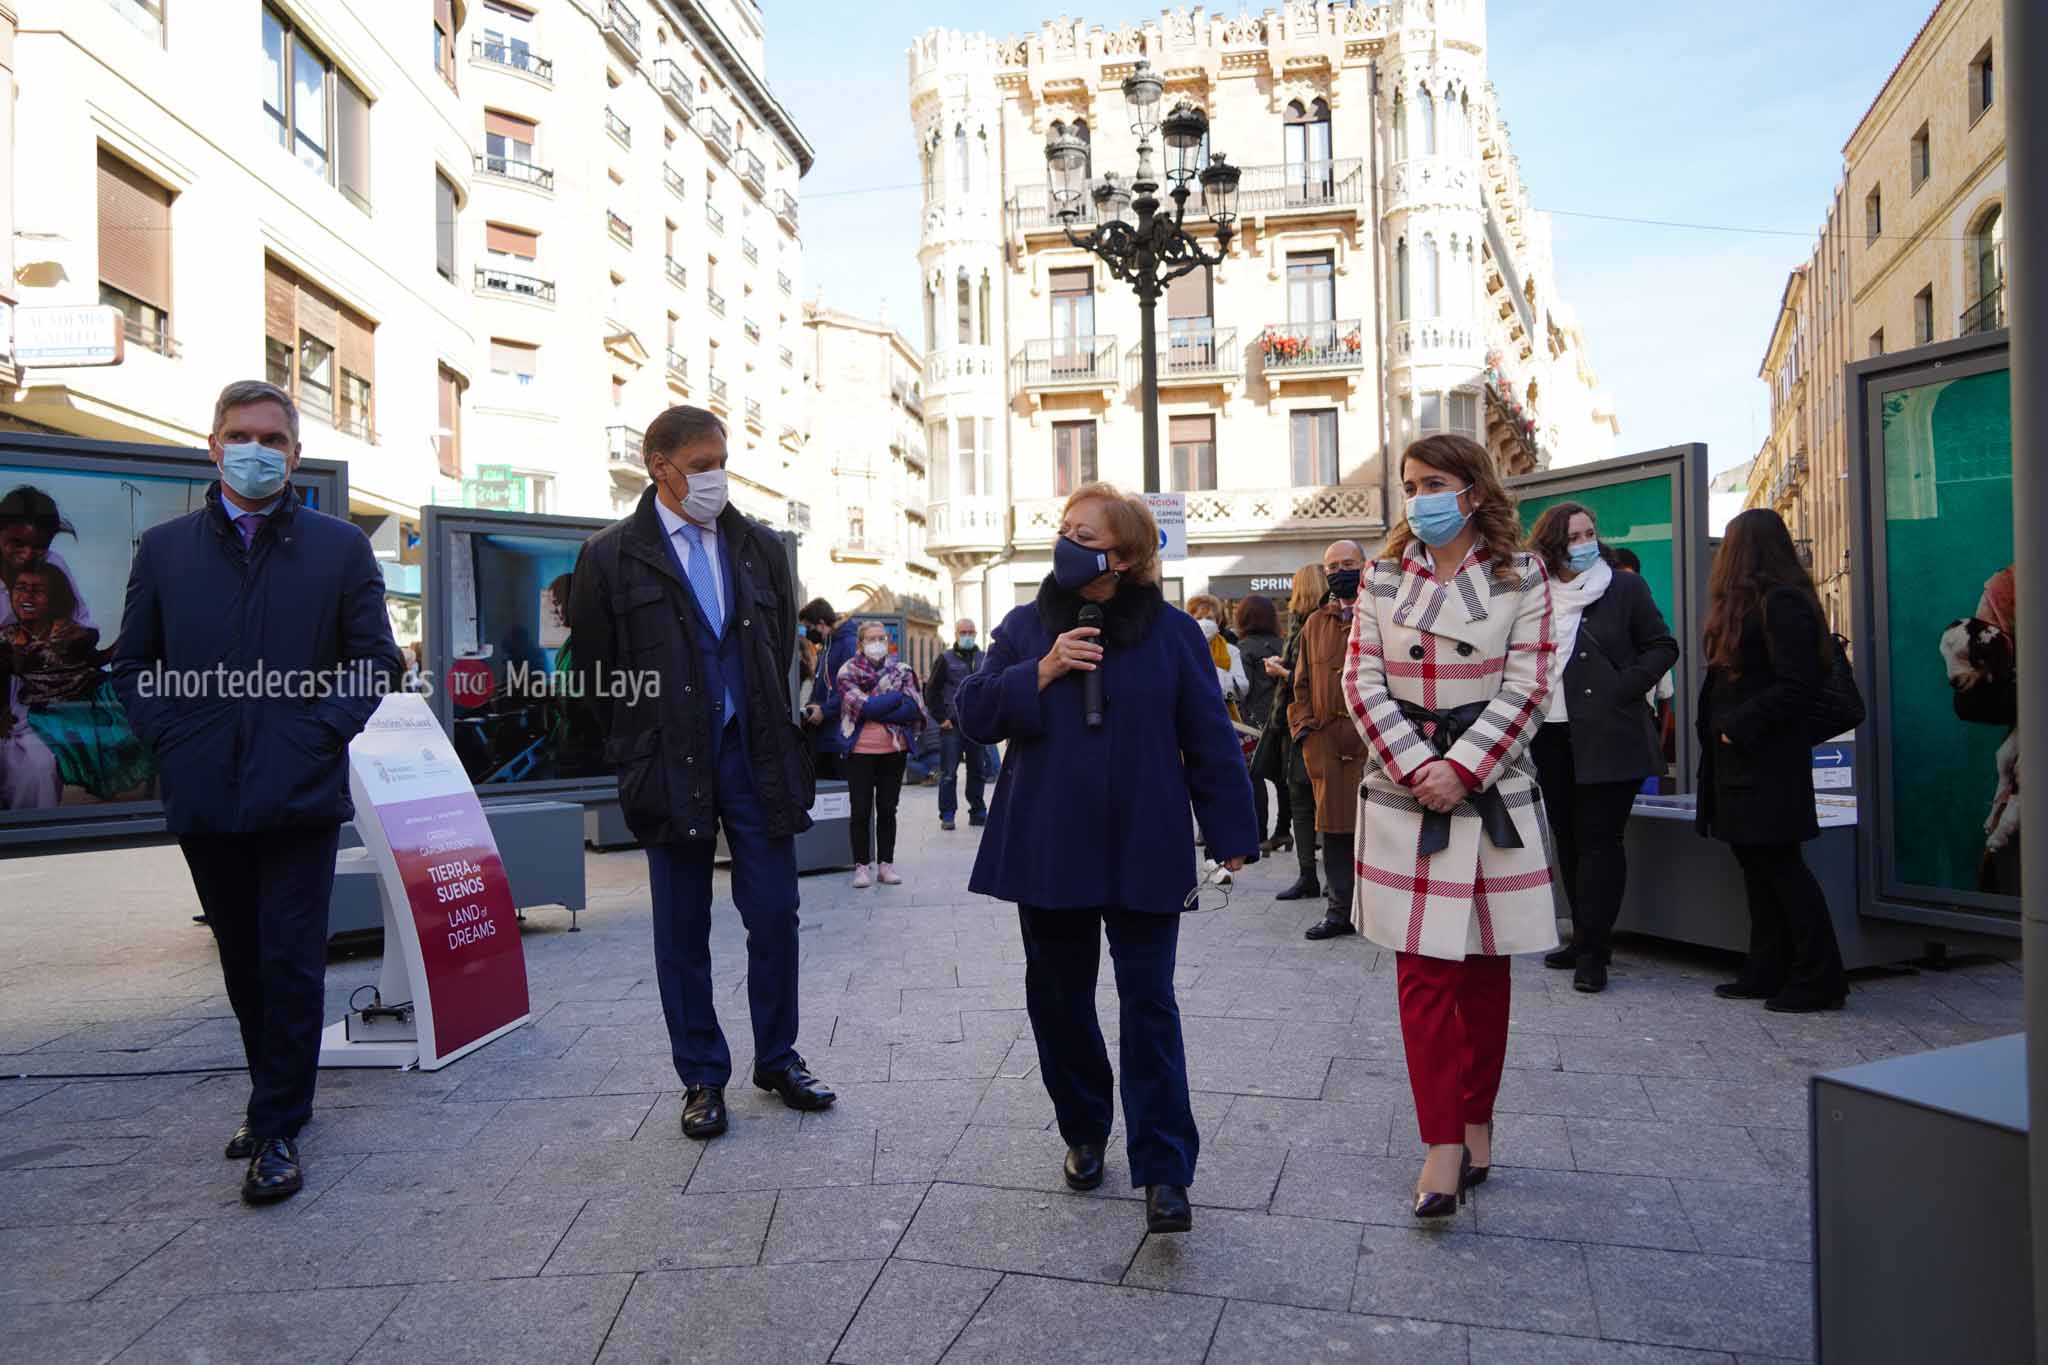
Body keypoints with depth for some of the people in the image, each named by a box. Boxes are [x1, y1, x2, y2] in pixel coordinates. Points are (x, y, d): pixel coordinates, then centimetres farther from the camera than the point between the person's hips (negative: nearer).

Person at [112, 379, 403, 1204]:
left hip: (299, 794, -3)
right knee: (244, 962, 14)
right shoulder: (164, 548, 10)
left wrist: (321, 733, -9)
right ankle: (280, 1098, 29)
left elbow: (376, 660, 2)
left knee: (292, 964, -1)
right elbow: (131, 662, 12)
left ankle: (277, 1132, 8)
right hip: (204, 796, 3)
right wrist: (166, 738, -2)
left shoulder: (339, 547, 3)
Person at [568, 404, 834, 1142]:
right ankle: (702, 1078, 22)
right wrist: (640, 759, 5)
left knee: (775, 915, 6)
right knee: (683, 932, 8)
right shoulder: (611, 557, -2)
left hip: (756, 756, 2)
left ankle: (778, 1058, 25)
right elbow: (596, 673, 3)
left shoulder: (760, 547, 8)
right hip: (673, 769, -2)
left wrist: (778, 739, 10)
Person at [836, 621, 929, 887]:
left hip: (894, 749, 2)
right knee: (861, 811, 2)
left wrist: (876, 709, -13)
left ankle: (886, 864, 17)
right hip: (861, 749, -2)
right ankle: (861, 866, 11)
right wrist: (897, 698, -9)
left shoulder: (902, 670, 6)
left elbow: (914, 708, -7)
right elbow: (863, 707, -14)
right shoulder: (848, 671, 0)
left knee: (887, 810, 9)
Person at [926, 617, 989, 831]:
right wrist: (941, 718, -7)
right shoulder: (945, 659, 1)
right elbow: (931, 692, 0)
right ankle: (947, 815, 2)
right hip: (952, 725, -3)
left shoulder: (984, 660, 11)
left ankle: (978, 812, 17)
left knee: (978, 770, 9)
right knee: (948, 772, -2)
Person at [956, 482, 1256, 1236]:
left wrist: (1230, 835, -1)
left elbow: (1209, 740, 0)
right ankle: (1083, 1132, 33)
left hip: (1142, 852, -2)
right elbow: (973, 714, 0)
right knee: (1057, 997, 12)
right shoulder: (1026, 626, 5)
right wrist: (1041, 671, -14)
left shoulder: (1172, 633, -1)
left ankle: (1164, 1170, 8)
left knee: (1148, 1003, 0)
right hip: (1048, 848, 3)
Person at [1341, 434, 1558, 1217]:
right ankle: (1443, 1145, 3)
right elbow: (1363, 680, 1)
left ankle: (1476, 1122, 25)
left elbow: (1527, 684, -4)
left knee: (1484, 966, 10)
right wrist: (1417, 767, -11)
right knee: (1423, 972, -2)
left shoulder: (1522, 577, 2)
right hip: (1404, 791, 1)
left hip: (1491, 790, 0)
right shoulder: (1384, 578, 6)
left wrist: (1460, 769, -14)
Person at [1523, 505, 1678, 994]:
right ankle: (1586, 940, 22)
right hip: (1550, 737, 4)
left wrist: (1622, 690, -11)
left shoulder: (1626, 587, 1)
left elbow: (1663, 647, 2)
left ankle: (1592, 952, -1)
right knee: (1567, 840, 10)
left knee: (1599, 840, -4)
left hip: (1607, 737, -4)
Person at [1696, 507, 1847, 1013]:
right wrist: (1719, 726, 8)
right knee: (1756, 862, 12)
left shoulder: (1783, 603, -13)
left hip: (1768, 762, -10)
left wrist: (1740, 726, -18)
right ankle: (1767, 971, 19)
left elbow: (1797, 686, -19)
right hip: (1740, 760, 10)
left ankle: (1818, 979, 3)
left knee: (1778, 863, -5)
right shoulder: (1748, 604, 16)